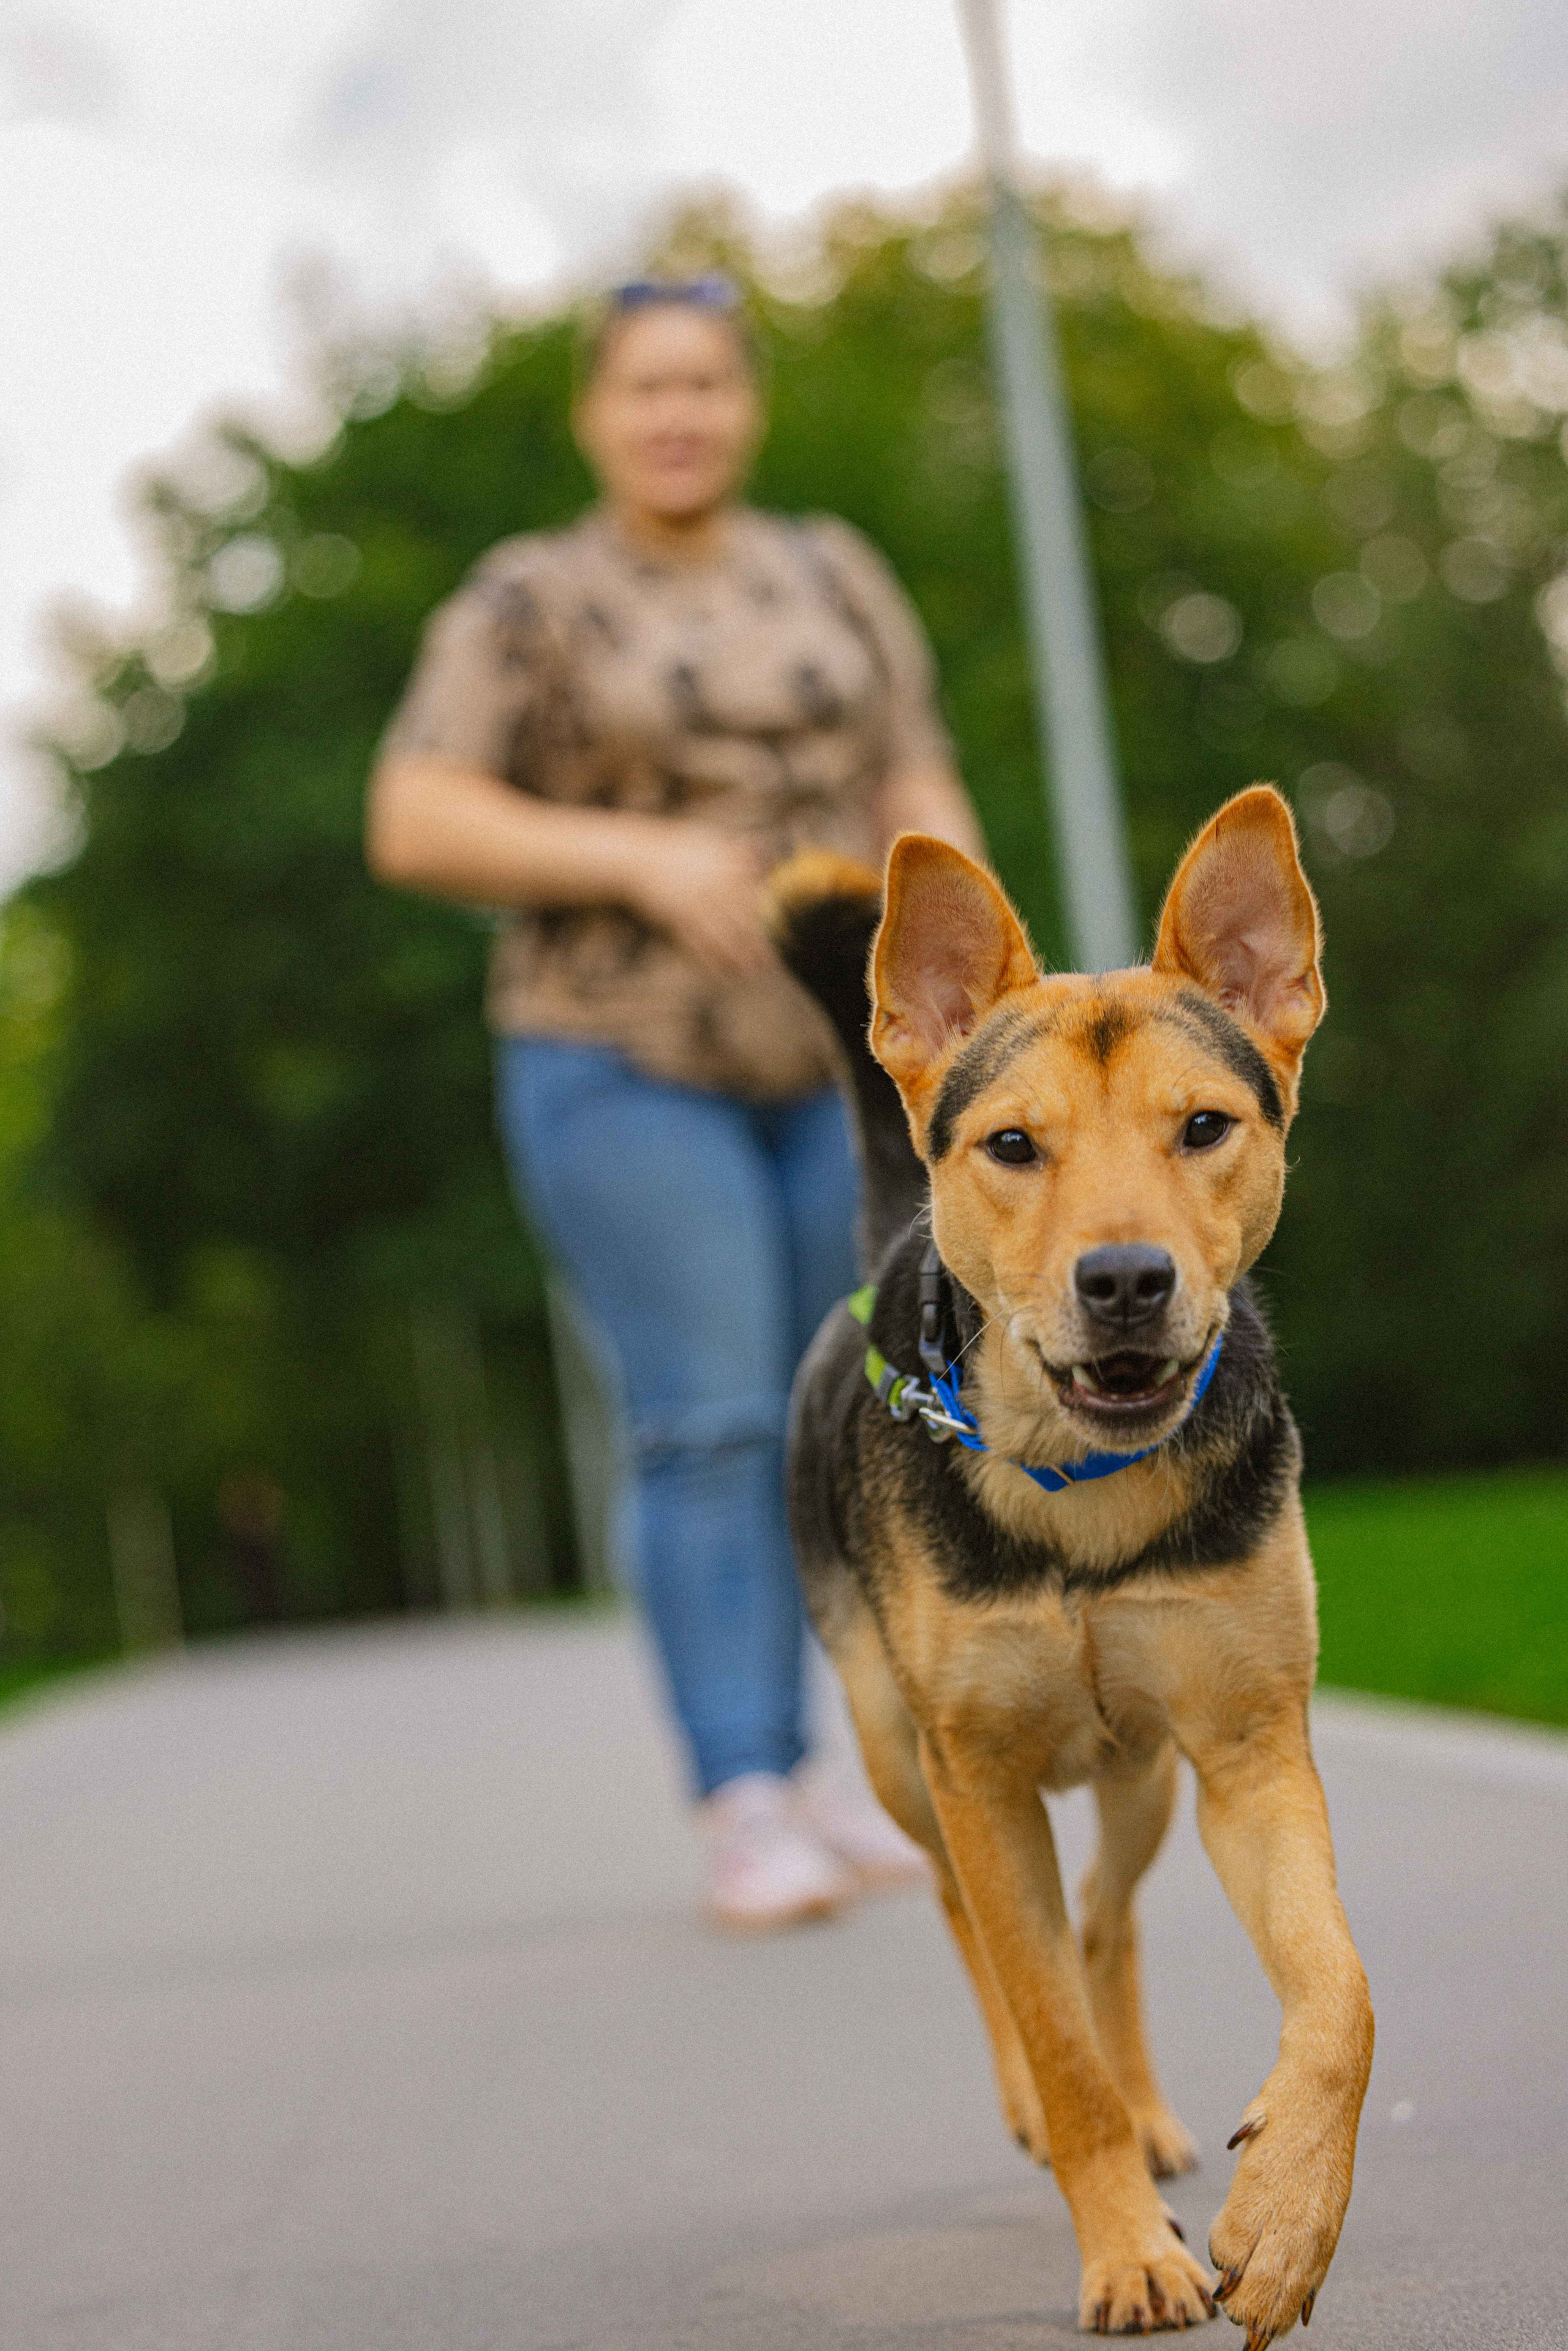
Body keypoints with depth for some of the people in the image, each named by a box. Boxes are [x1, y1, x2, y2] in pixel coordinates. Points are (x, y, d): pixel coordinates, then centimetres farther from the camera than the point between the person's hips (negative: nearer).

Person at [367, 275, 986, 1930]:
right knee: (708, 1426, -13)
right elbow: (413, 827, -10)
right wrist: (639, 857, -21)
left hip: (838, 1058, 4)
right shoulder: (525, 603, -2)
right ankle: (747, 1813, -13)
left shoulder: (835, 579, 9)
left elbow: (921, 800, 7)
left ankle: (793, 1769, 18)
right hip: (627, 1064, -4)